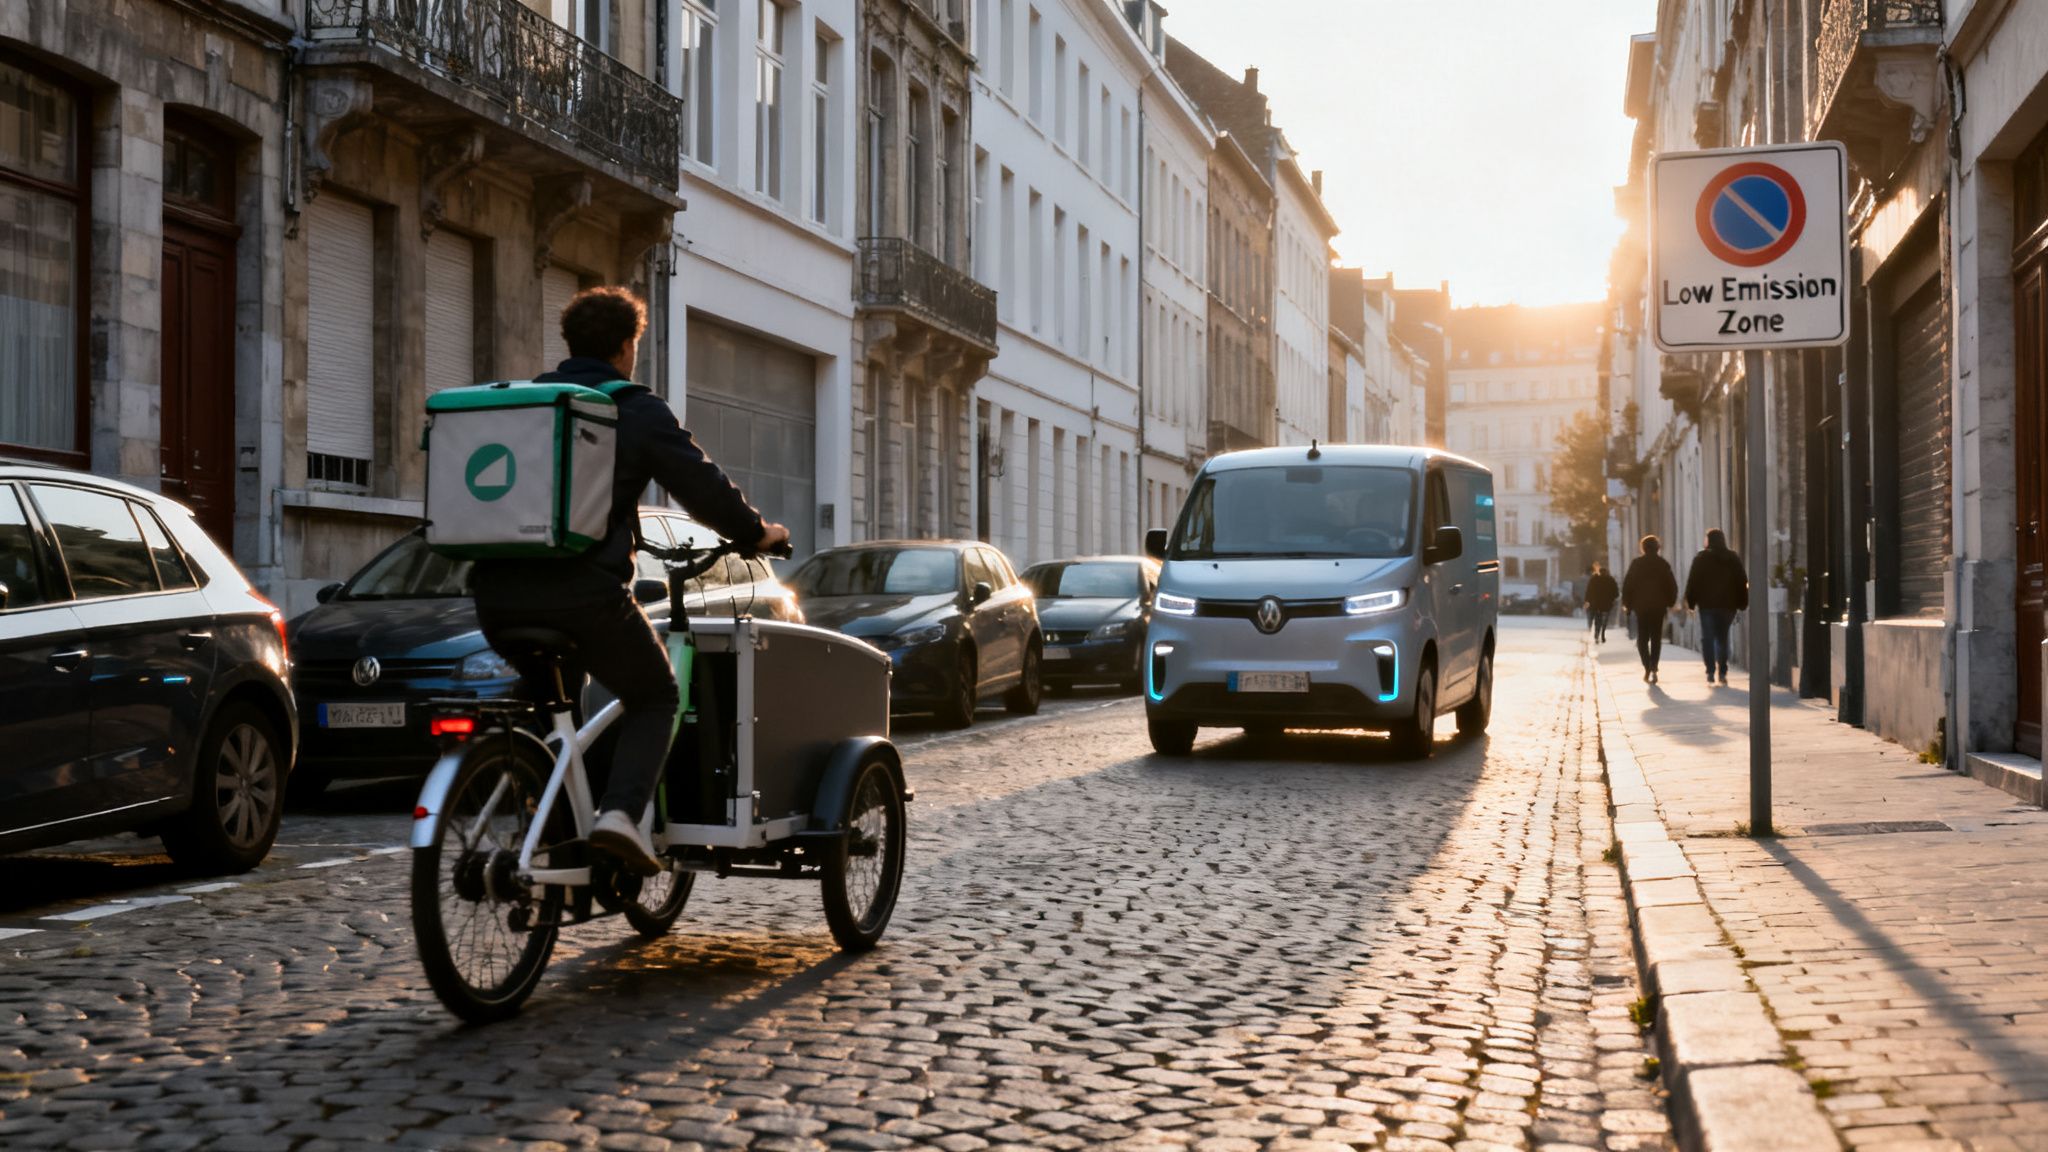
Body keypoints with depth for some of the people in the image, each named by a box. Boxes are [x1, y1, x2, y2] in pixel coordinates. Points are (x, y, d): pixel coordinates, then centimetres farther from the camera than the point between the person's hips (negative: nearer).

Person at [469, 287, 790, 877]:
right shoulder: (637, 410, 1)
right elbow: (703, 485, 1)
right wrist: (757, 533, 19)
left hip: (498, 593, 5)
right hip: (583, 590, -5)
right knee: (654, 696, 14)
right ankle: (621, 811, -7)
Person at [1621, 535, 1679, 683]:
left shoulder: (1636, 563, -1)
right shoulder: (1663, 564, 1)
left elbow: (1627, 585, -3)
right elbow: (1672, 585, 1)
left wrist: (1627, 604, 5)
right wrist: (1670, 603, 12)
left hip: (1641, 606, -1)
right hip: (1658, 606, 1)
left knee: (1642, 638, 8)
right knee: (1656, 638, 6)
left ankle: (1647, 668, -8)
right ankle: (1653, 669, -6)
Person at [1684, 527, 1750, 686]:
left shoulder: (1701, 558, -3)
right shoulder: (1733, 558, 6)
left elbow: (1692, 581, -5)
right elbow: (1742, 582, 6)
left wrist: (1690, 601, 1)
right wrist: (1742, 603, 10)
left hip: (1707, 603, -3)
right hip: (1727, 604, 3)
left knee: (1707, 638, 2)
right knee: (1722, 637, 12)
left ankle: (1710, 672, -8)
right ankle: (1722, 672, 5)